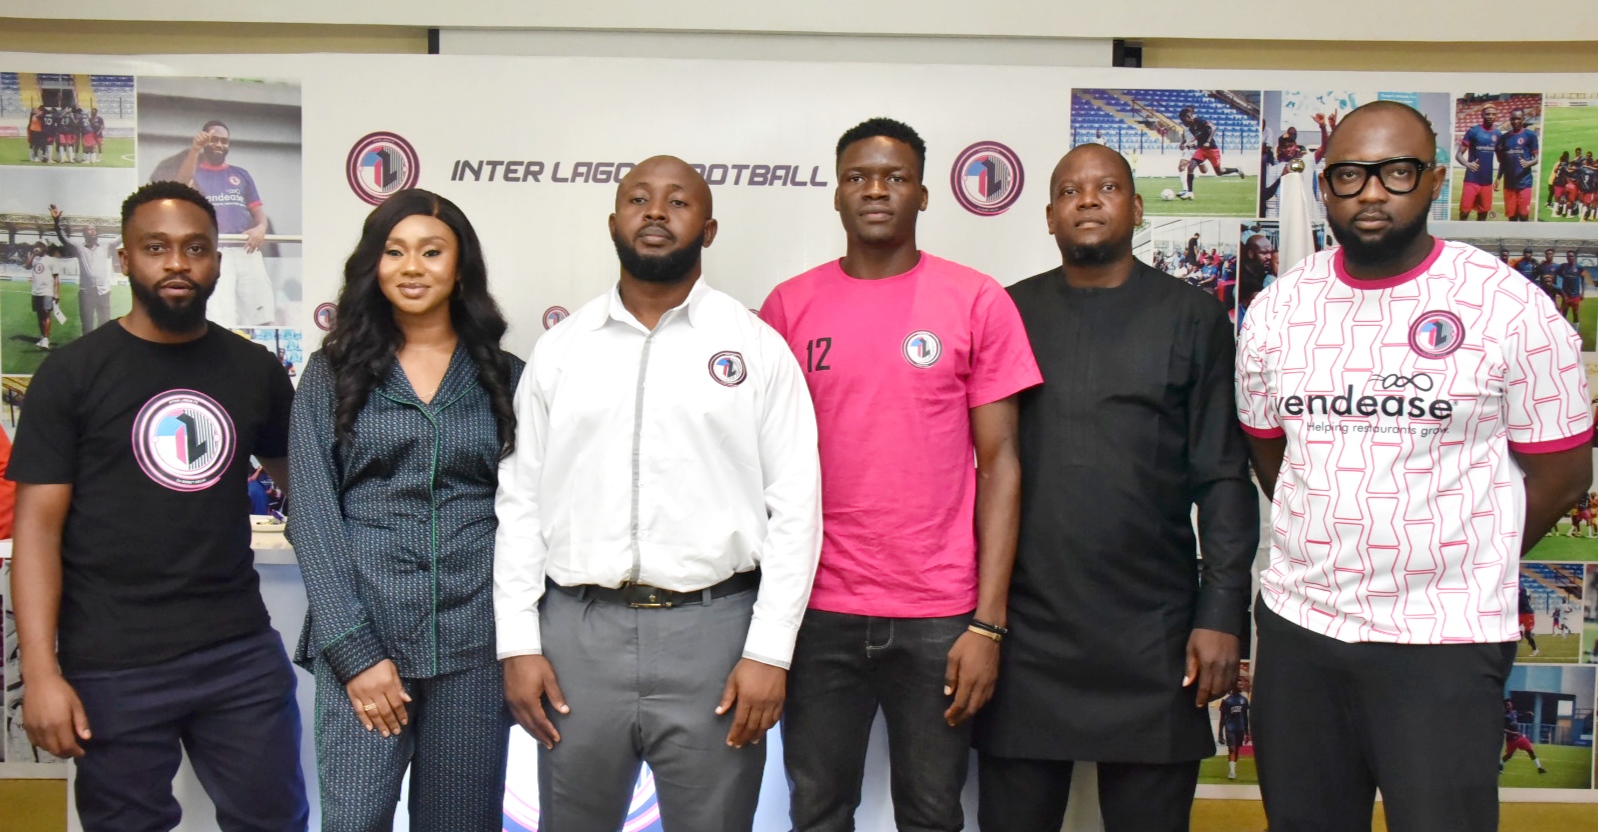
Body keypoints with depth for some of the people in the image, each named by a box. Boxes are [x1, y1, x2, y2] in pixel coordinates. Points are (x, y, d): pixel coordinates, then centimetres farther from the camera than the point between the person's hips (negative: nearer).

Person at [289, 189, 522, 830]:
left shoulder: (503, 375, 8)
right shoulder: (332, 373, 5)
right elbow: (312, 516, -1)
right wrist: (354, 649, -9)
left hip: (475, 639, 1)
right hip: (362, 634, -1)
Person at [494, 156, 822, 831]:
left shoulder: (758, 348, 1)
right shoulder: (559, 350, 8)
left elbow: (794, 504, -3)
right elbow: (521, 501, 7)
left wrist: (770, 650, -8)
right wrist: (518, 642, 1)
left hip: (712, 628, -2)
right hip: (578, 628, 2)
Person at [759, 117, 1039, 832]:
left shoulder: (977, 303, 0)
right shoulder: (788, 307, 4)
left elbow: (999, 462, -1)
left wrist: (989, 623, -6)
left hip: (939, 616, -1)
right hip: (820, 611, 1)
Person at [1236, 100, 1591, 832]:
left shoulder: (1511, 309, -7)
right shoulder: (1277, 309, 4)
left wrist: (1458, 572, 3)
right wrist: (1334, 551, 9)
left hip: (1441, 642, -3)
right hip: (1297, 627, 4)